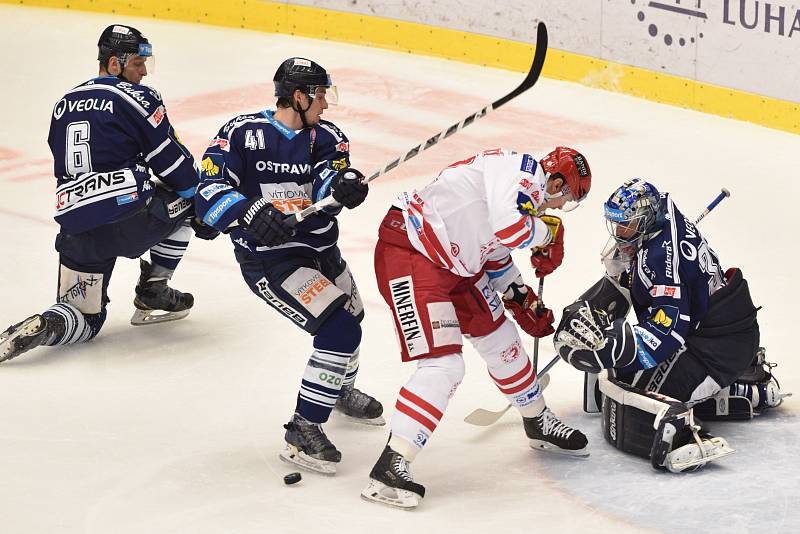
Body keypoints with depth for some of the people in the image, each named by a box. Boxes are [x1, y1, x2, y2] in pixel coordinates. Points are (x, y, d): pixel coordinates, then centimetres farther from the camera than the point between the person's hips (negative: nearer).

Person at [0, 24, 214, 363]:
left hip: (75, 230, 5)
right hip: (128, 218, -5)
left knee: (84, 319, 18)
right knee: (185, 198, 25)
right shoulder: (137, 98, 0)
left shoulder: (64, 105, 20)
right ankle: (153, 291, 22)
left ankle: (43, 326, -16)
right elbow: (173, 161, 1)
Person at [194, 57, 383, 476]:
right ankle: (302, 432, -13)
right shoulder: (242, 133, -15)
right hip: (268, 259, -7)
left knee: (350, 320, 28)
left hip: (319, 250, 7)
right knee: (340, 330, -21)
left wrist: (345, 185, -43)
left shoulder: (325, 137, -2)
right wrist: (252, 213, -36)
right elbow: (209, 192, -20)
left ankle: (340, 390, 61)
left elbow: (327, 188, -19)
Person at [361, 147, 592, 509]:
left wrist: (523, 303, 26)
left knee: (501, 339, 20)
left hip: (455, 261, 11)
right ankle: (389, 468, -19)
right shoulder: (524, 171, -16)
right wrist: (546, 233, -13)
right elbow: (508, 227, -33)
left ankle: (538, 423, 42)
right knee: (444, 364, -19)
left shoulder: (527, 188, 15)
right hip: (408, 252, -11)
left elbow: (495, 252, 28)